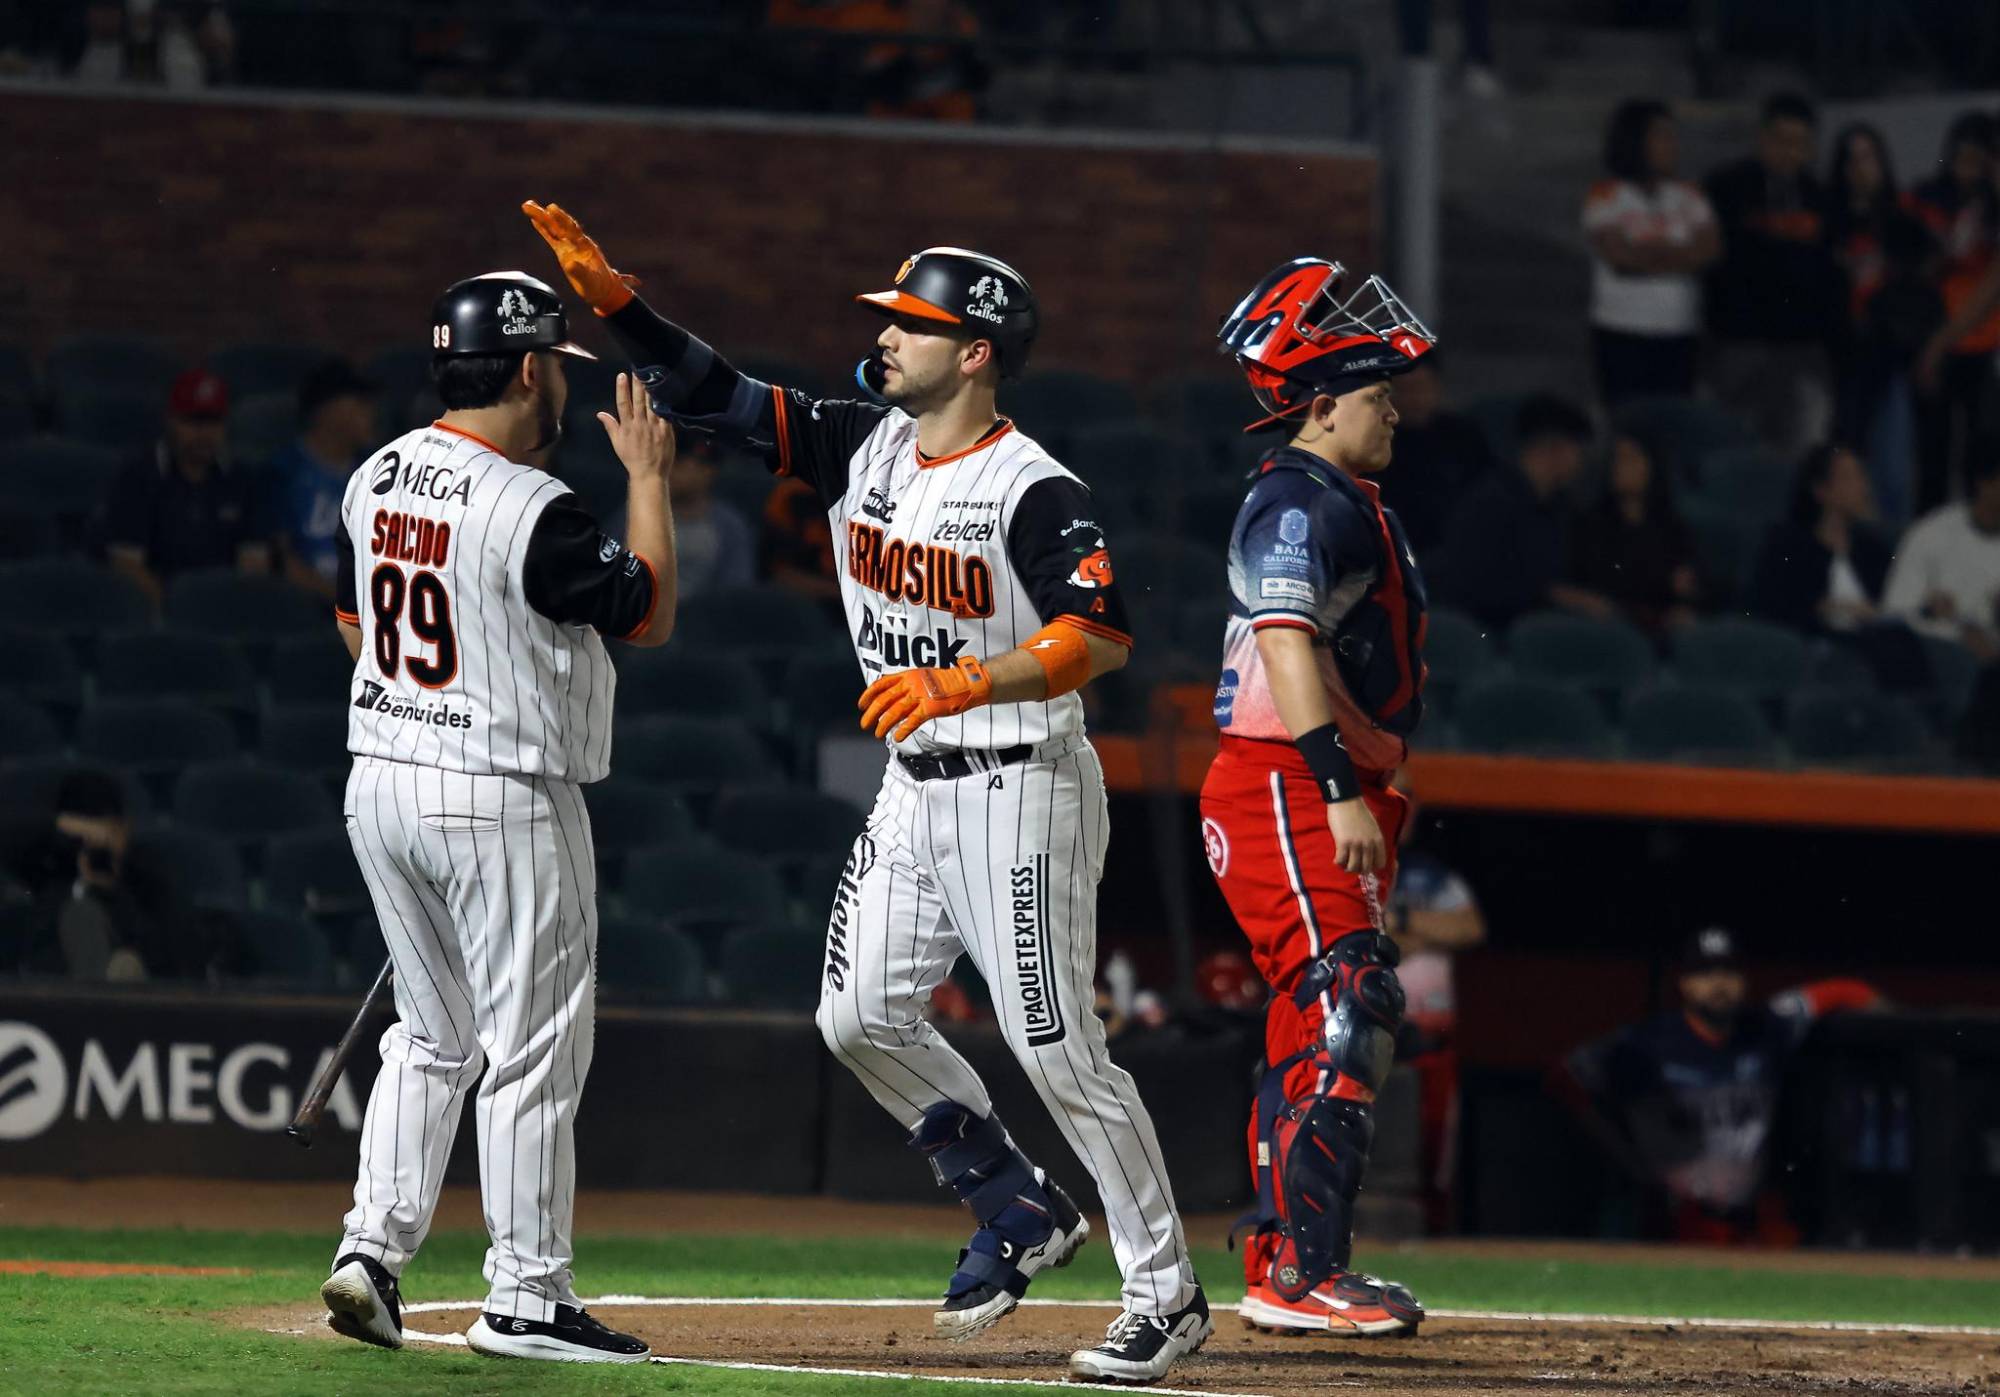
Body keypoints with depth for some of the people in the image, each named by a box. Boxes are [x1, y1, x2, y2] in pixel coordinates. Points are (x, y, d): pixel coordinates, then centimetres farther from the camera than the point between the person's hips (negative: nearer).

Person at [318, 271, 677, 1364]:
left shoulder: (374, 479, 5)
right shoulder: (534, 512, -19)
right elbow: (649, 616, -7)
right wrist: (647, 478, 1)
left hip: (378, 781, 8)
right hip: (503, 798, -8)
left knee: (433, 1034, 18)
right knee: (533, 1047, 1)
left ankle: (372, 1248, 9)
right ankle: (524, 1298, 3)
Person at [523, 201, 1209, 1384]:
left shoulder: (1034, 492, -18)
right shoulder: (862, 447, 4)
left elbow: (1102, 635, -26)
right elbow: (716, 395, 3)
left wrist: (963, 683, -35)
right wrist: (612, 298, -9)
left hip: (1020, 790, -8)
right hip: (914, 788, 8)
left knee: (1059, 1052, -8)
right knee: (863, 1019, 8)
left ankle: (1169, 1296, 2)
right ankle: (1022, 1213, 23)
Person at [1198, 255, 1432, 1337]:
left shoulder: (1341, 503, 20)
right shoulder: (1299, 501, -13)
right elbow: (1288, 646, -25)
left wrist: (1373, 798, 25)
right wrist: (1341, 790, -33)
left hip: (1326, 794, 11)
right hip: (1285, 789, -11)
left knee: (1314, 1024, 13)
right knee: (1347, 1009, -18)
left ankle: (1281, 1266, 19)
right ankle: (1302, 1273, -22)